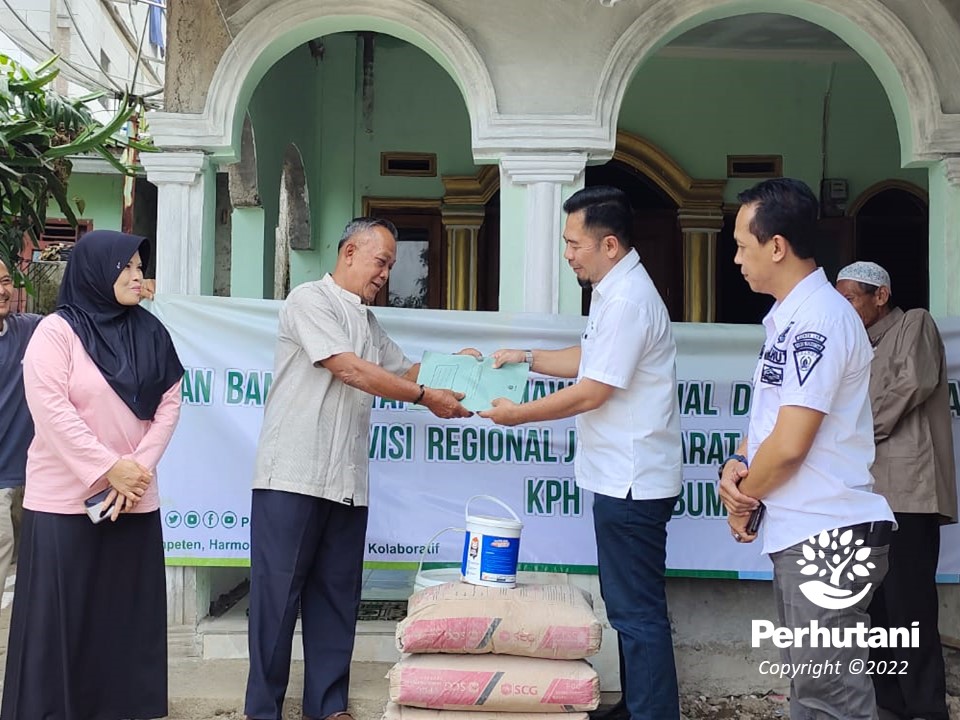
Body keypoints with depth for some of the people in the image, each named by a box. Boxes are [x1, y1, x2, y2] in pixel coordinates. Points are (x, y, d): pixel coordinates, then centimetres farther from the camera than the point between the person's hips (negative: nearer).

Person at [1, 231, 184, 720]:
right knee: (60, 615, 2)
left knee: (127, 612, 7)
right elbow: (50, 409, -13)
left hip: (134, 497, 4)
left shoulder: (150, 333, 8)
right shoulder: (56, 331, -5)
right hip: (65, 498, -4)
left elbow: (170, 402, 4)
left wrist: (139, 467, -8)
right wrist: (108, 468, -16)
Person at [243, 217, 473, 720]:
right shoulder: (310, 300, -6)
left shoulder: (368, 322, 19)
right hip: (293, 476, -7)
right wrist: (426, 397, -12)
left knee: (336, 598, 10)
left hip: (347, 483, 8)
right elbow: (350, 370, -15)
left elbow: (402, 371, 27)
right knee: (277, 596, 0)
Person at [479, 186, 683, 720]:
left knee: (638, 611, -2)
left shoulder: (626, 300, -20)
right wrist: (527, 358, 16)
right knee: (629, 604, 19)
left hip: (632, 481, -11)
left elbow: (590, 392, -20)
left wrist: (518, 413, -9)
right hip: (626, 475, 11)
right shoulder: (618, 290, 13)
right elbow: (591, 359, 23)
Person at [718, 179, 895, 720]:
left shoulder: (819, 318, -18)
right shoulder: (790, 317, 14)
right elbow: (768, 417, 19)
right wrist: (737, 465, 0)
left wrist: (744, 502, -6)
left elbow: (790, 443, -22)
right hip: (801, 533, 10)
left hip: (829, 535, -10)